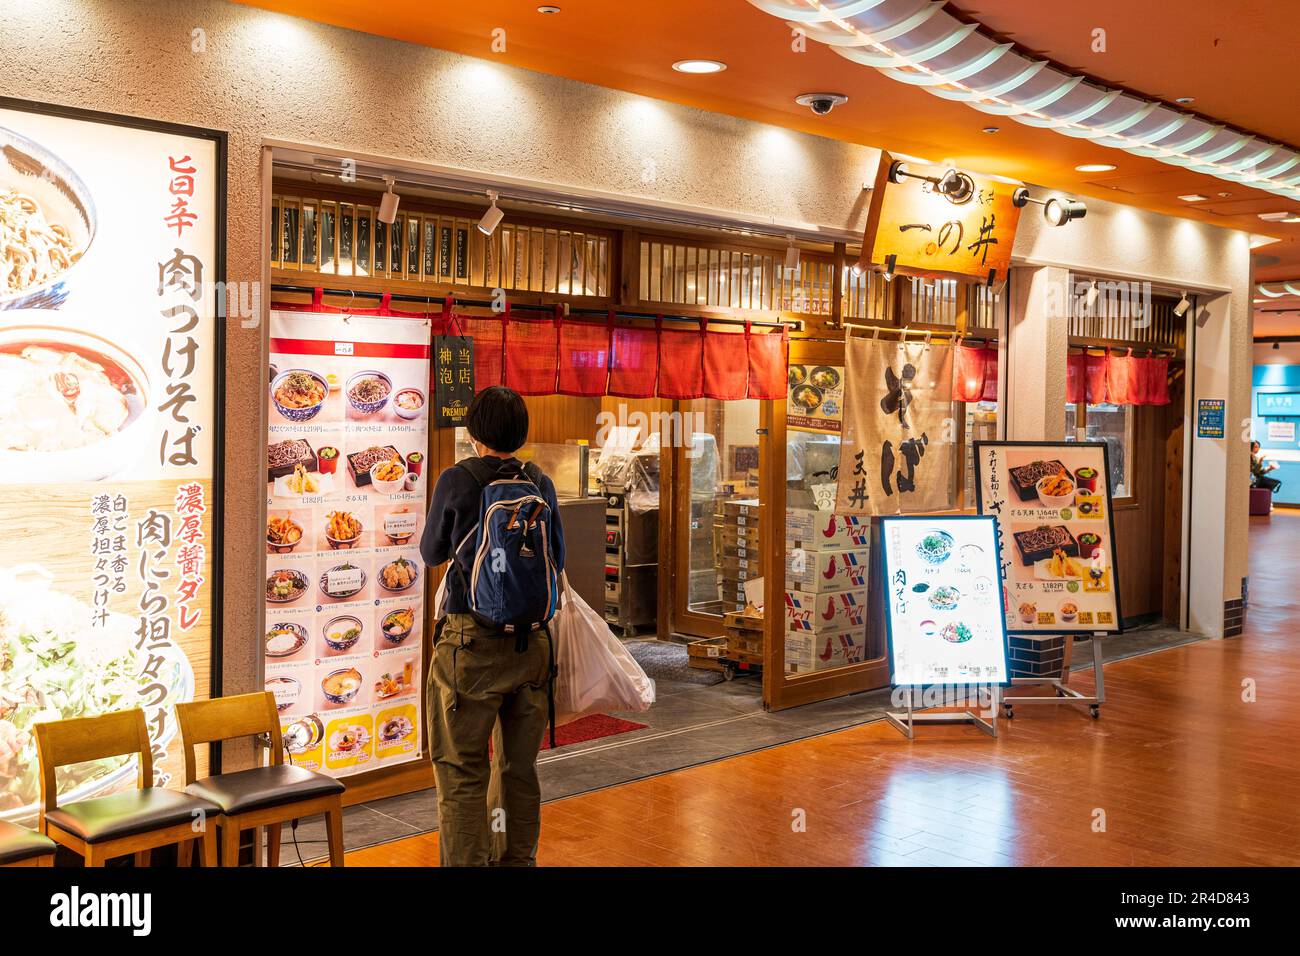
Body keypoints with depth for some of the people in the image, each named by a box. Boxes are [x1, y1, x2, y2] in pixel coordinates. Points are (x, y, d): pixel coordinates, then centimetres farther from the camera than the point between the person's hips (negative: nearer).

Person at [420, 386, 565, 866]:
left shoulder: (457, 480, -7)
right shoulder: (541, 483, 3)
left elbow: (431, 553, 7)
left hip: (472, 641, -4)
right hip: (532, 640, 5)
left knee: (461, 772, 4)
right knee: (519, 768, 17)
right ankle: (516, 860, 27)